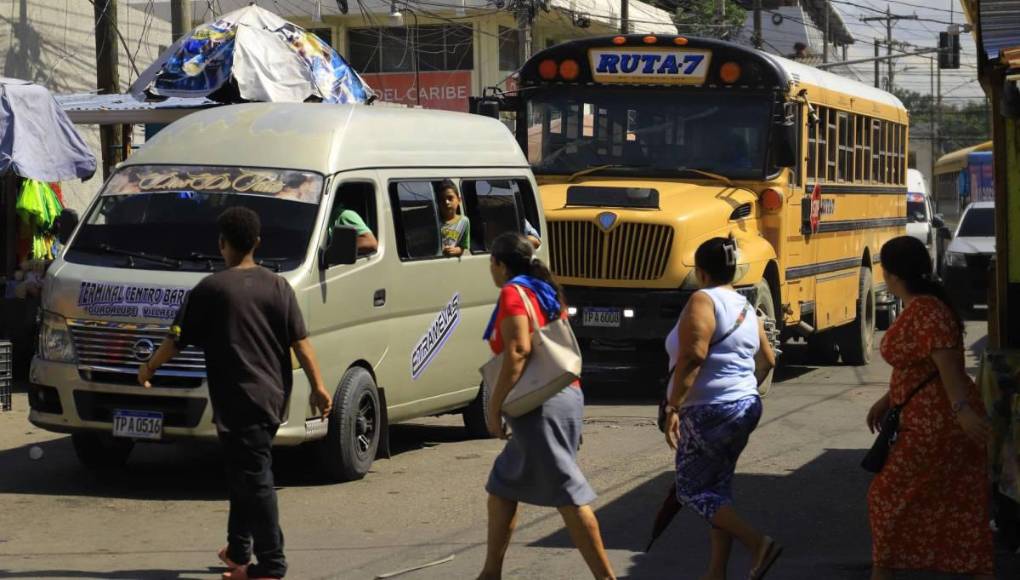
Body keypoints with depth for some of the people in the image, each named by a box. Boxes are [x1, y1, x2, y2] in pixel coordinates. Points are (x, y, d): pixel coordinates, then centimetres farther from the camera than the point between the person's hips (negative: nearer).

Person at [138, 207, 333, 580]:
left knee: (255, 479, -4)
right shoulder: (277, 287, 3)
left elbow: (177, 339, -1)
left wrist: (148, 369, 15)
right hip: (272, 396, 5)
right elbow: (300, 342, 0)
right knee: (245, 473, 20)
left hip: (238, 400, -5)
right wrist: (318, 386, 6)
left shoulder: (210, 290, -7)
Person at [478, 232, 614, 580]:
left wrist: (494, 406, -17)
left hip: (539, 405, -9)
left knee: (568, 494, -7)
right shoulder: (546, 292, 18)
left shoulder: (513, 293, -8)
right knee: (502, 486, 14)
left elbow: (518, 350, -19)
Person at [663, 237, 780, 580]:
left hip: (709, 412, -9)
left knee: (692, 490, 0)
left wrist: (673, 407, -24)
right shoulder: (746, 308, 12)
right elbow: (769, 360, 20)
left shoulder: (703, 301, -13)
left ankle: (759, 543, -13)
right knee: (719, 488, 14)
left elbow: (692, 357, -24)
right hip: (745, 407, 9)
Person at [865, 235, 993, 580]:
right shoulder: (919, 307, 12)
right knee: (963, 507, 10)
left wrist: (962, 409, -39)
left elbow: (947, 362, -30)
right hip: (937, 420, 10)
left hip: (934, 424, -10)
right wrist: (888, 399, 23)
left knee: (889, 497, 4)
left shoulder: (925, 312, -19)